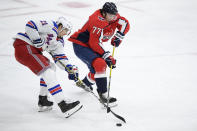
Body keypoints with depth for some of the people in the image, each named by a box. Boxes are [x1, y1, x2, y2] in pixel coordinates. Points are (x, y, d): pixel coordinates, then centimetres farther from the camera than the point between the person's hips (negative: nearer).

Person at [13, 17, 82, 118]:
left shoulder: (59, 41, 19)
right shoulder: (51, 26, -8)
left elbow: (60, 57, 14)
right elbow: (30, 25, -17)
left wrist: (70, 68, 0)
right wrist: (37, 40, -20)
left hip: (33, 50, 11)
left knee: (51, 67, 20)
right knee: (48, 71, -17)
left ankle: (42, 101, 23)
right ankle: (63, 105, -24)